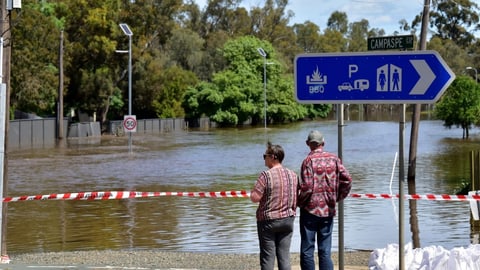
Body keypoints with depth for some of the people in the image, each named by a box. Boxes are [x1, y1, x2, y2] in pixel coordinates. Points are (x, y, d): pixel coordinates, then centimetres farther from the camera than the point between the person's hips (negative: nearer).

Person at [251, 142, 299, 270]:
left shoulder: (266, 175, -15)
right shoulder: (293, 174, 3)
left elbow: (255, 198, -17)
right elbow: (297, 198, 9)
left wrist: (253, 190, 3)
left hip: (268, 220, -5)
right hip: (288, 219, 5)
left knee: (267, 257, 3)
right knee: (284, 256, 8)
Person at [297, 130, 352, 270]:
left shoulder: (309, 160, -10)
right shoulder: (334, 158, 3)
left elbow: (307, 187, -17)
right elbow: (347, 180, -3)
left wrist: (299, 202, -1)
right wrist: (337, 198, 10)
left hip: (310, 209, -4)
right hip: (328, 210, 4)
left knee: (307, 251, 4)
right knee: (325, 251, 9)